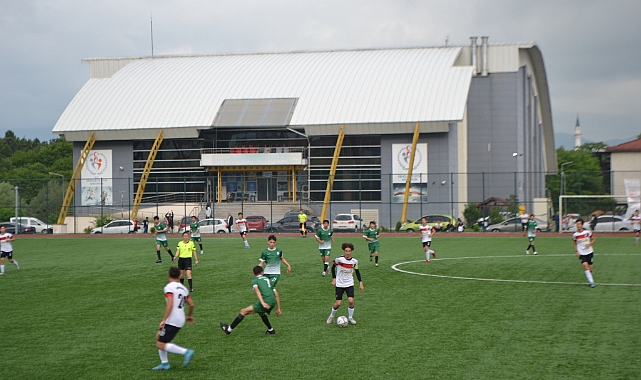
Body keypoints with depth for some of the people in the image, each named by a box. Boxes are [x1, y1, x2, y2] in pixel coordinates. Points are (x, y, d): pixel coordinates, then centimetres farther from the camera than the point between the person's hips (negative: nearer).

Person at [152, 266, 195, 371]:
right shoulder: (183, 288, 13)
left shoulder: (169, 287, -10)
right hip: (180, 319, 9)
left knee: (161, 345, -6)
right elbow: (191, 304, 16)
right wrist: (189, 316, 33)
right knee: (159, 336, 21)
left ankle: (186, 352, -14)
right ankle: (164, 363, 17)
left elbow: (170, 305, -22)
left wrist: (164, 320, -22)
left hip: (172, 321, -9)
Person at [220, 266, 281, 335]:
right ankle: (270, 330, 40)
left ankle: (229, 329, 5)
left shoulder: (254, 281, 10)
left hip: (266, 302, -6)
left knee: (243, 311, 3)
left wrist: (262, 303, -26)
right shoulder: (267, 279, 29)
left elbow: (257, 290, -13)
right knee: (260, 313, 38)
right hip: (272, 302, 6)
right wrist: (278, 309, 29)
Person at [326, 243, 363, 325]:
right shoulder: (339, 259, -14)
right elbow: (333, 267, 3)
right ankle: (331, 316, 21)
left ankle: (350, 317, 9)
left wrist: (360, 283, 4)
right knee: (338, 303, -8)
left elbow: (357, 272, 9)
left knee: (351, 301, -15)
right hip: (339, 284, -2)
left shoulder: (354, 261, -6)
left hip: (349, 284, 2)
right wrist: (334, 279, -3)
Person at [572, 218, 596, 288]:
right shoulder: (575, 235, -2)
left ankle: (591, 280, 33)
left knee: (590, 267, 4)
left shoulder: (588, 232, -5)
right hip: (581, 253, -1)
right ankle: (591, 282, -19)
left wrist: (589, 244, -11)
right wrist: (576, 251, -2)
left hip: (589, 252, 1)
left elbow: (593, 239, 8)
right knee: (585, 265, -22)